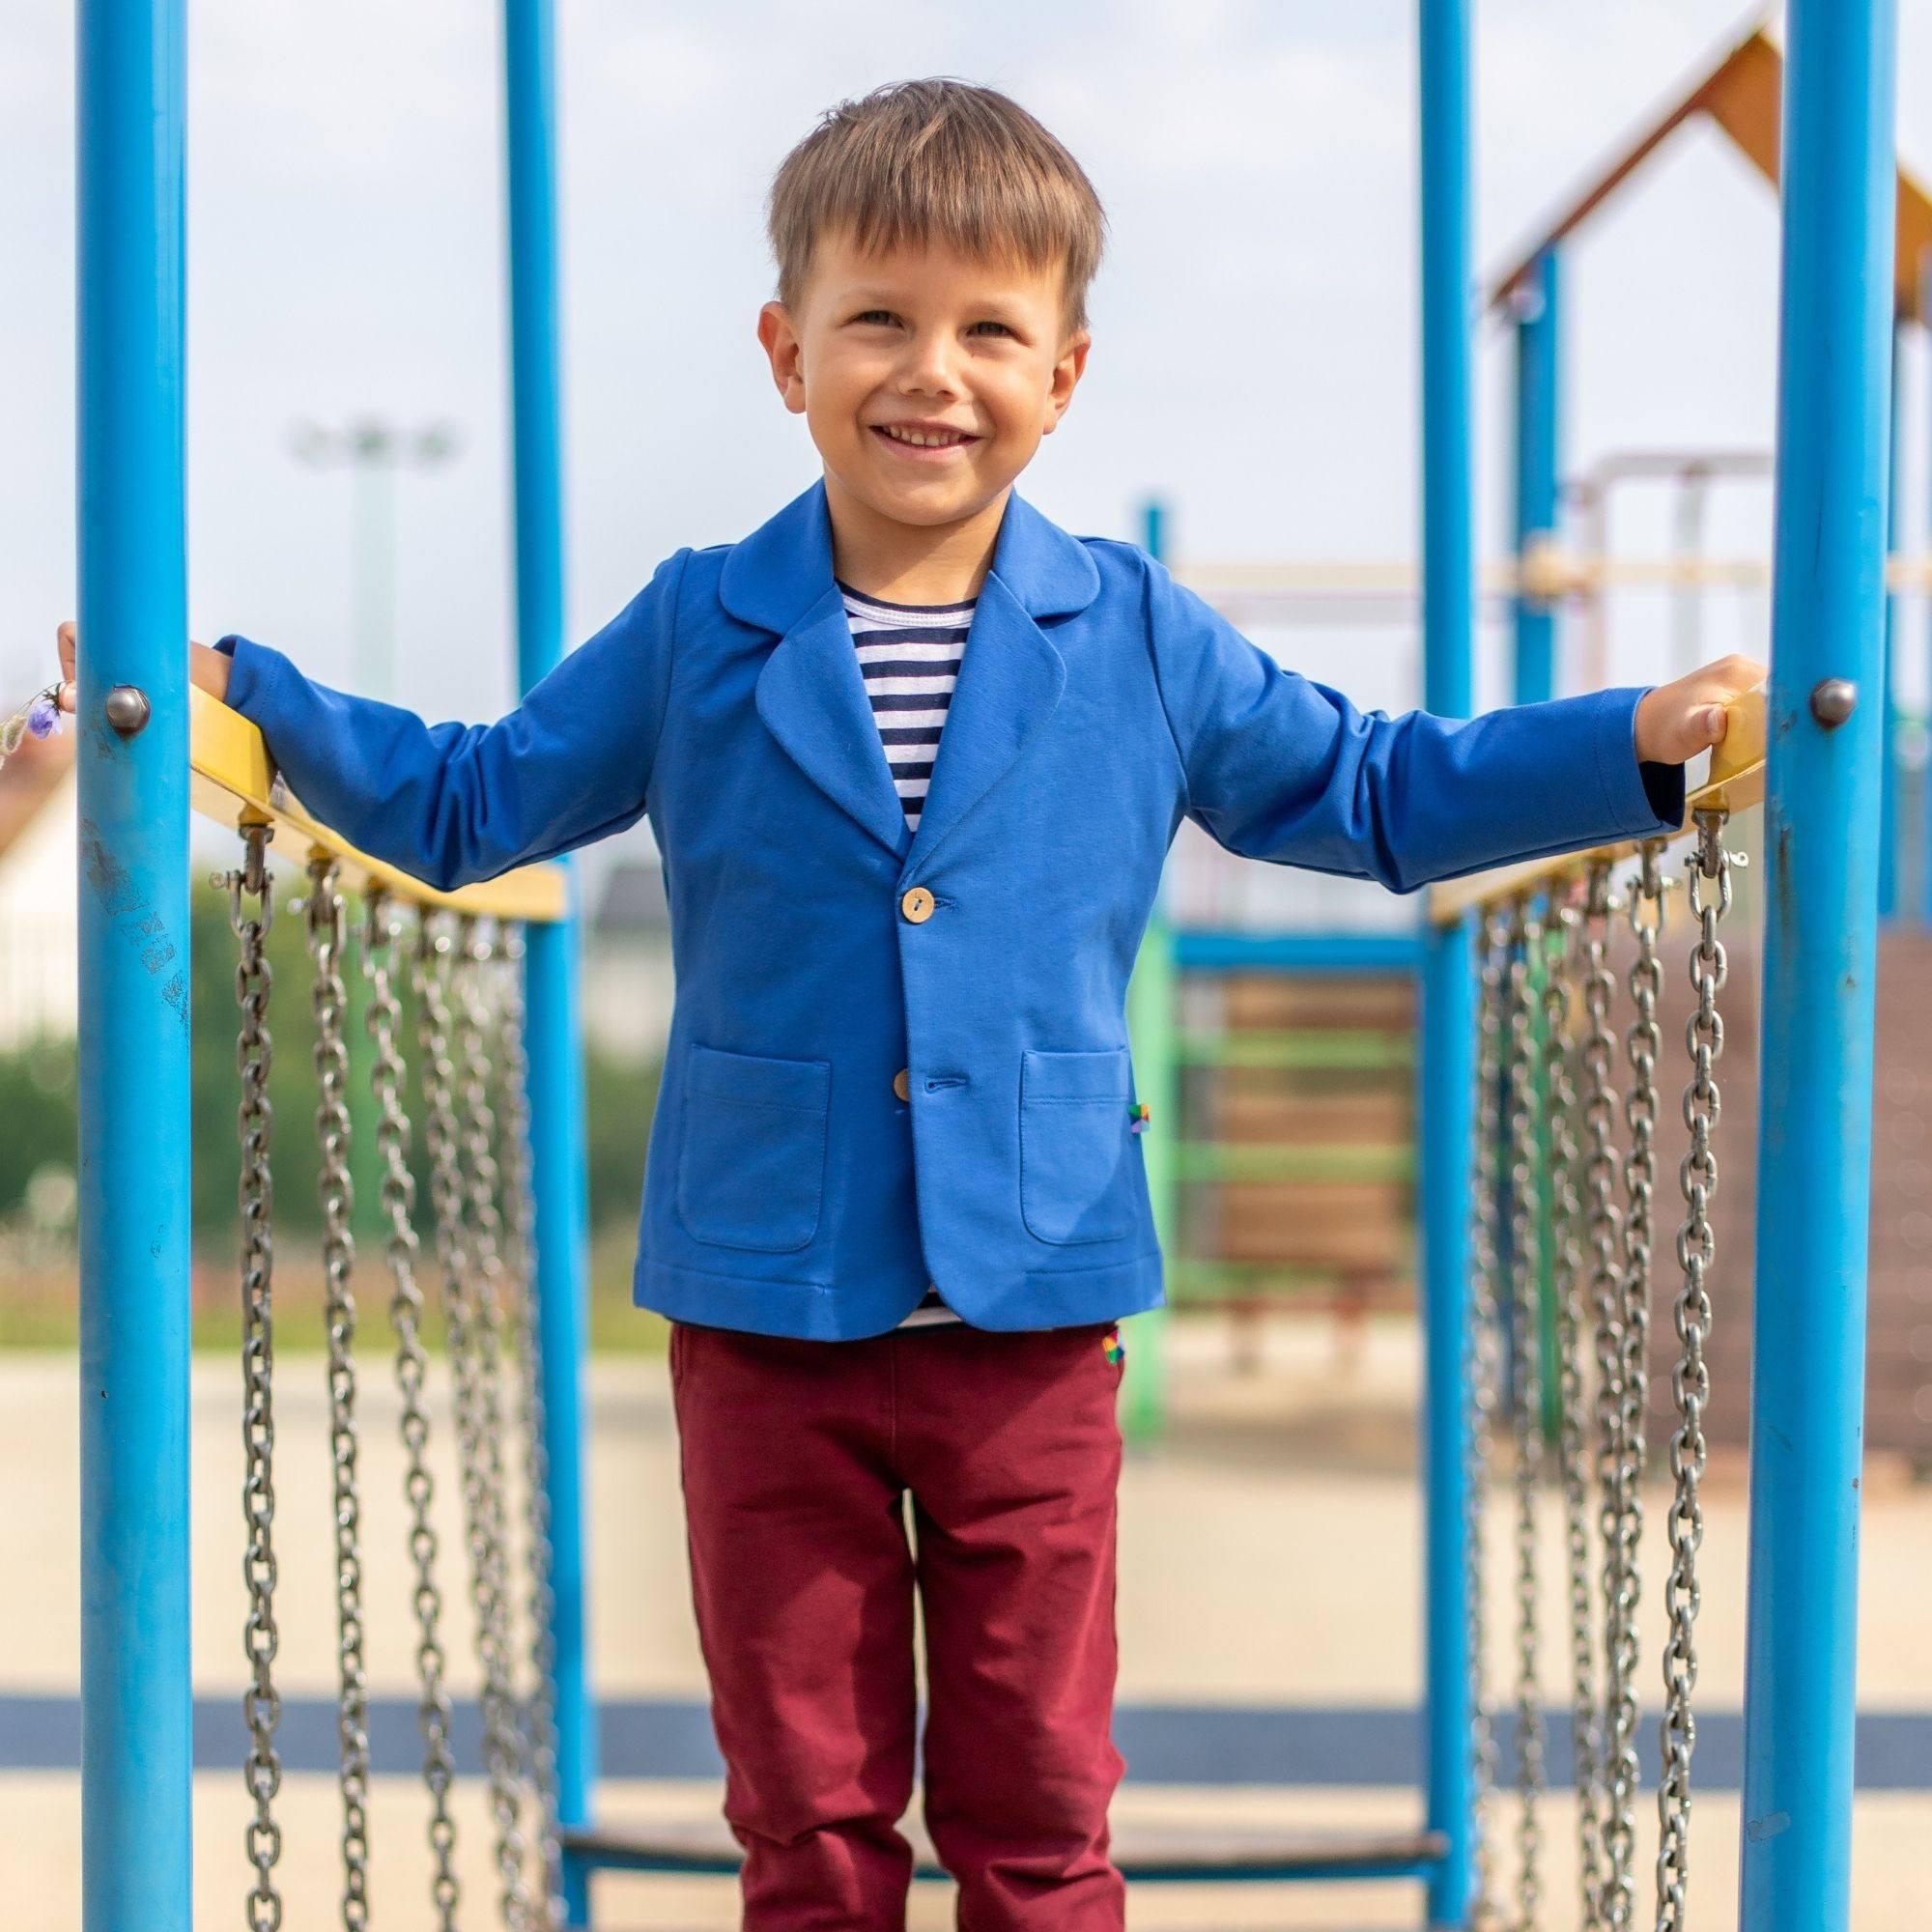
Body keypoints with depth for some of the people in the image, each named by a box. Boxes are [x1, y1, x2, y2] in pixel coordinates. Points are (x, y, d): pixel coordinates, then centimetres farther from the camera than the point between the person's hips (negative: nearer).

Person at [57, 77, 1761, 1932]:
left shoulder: (1138, 640, 1)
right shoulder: (693, 638, 0)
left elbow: (1371, 792, 10)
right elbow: (468, 803, 11)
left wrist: (1640, 739, 1)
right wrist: (233, 694, 2)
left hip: (1034, 1307, 0)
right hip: (769, 1312, 0)